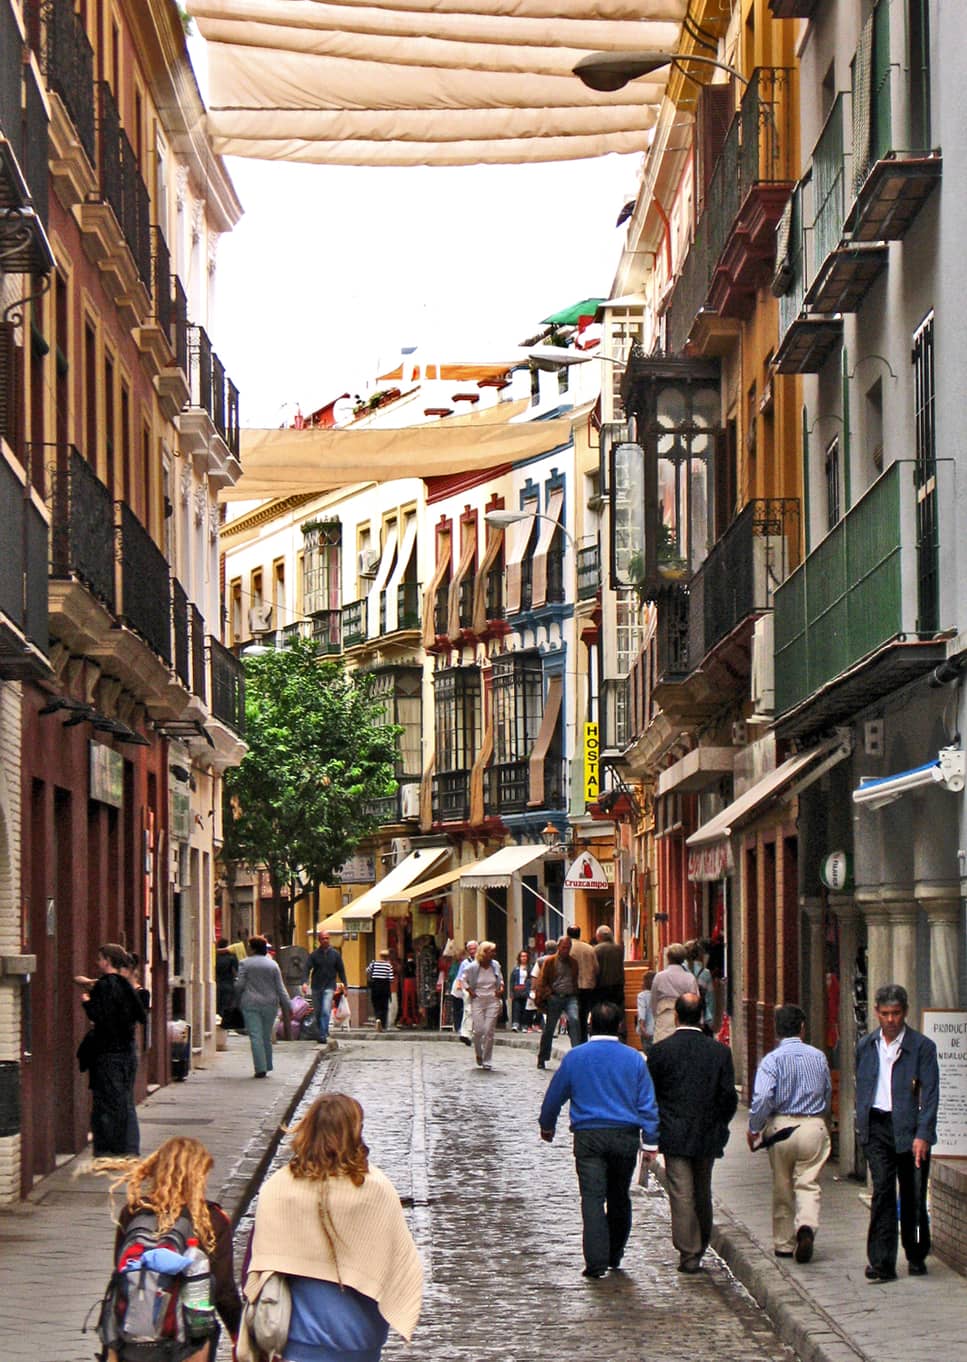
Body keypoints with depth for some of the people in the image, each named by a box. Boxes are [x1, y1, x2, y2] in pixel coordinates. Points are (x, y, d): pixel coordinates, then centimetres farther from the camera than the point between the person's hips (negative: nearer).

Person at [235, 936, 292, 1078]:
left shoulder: (245, 963, -2)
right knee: (267, 1036, 13)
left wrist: (238, 1000, 13)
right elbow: (280, 989, 5)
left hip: (250, 1004, -3)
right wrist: (287, 1006, 8)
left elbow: (239, 985, -4)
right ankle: (267, 1067, 18)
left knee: (255, 1037, -4)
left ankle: (260, 1068, -10)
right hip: (270, 1004, 3)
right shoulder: (273, 965, 6)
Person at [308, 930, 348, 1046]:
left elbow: (341, 970, 8)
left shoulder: (335, 954, 2)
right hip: (316, 986, 1)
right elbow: (307, 969, -8)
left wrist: (344, 984, 5)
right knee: (317, 1012, 9)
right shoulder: (314, 954, -1)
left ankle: (323, 1035, -16)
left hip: (329, 986, -1)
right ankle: (319, 1034, 24)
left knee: (326, 1011, -15)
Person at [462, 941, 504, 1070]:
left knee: (489, 1031, -4)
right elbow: (464, 981, 8)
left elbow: (500, 979, 21)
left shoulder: (495, 966, 3)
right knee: (479, 1030, -9)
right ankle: (478, 1053, 21)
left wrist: (501, 989, 4)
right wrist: (470, 992, -4)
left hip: (493, 1001, 2)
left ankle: (487, 1061, 3)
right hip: (478, 1001, -2)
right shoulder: (473, 967, -6)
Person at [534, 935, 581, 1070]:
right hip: (554, 997, -2)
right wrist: (540, 999, -5)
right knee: (549, 1028, 6)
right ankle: (542, 1059, 21)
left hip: (570, 998, 2)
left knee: (575, 1020, -25)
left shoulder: (573, 963, 15)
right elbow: (542, 981, 2)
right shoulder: (549, 961, 4)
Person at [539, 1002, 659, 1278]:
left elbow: (554, 1095, 10)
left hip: (588, 1136, -1)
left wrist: (547, 1126, 27)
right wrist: (650, 1140, 5)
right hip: (625, 1136, 2)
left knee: (592, 1198, -6)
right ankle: (614, 1256, 26)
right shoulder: (634, 1059, 1)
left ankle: (596, 1261, -16)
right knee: (619, 1198, 15)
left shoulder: (575, 1057, 0)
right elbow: (647, 1102, 1)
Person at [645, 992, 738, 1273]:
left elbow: (648, 1095, -2)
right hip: (708, 1135, 2)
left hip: (674, 1135, -2)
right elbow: (728, 1097, -1)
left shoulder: (660, 1050, -7)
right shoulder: (719, 1051, -2)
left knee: (682, 1195, -1)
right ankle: (700, 1248, 29)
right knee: (703, 1194, 17)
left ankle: (688, 1253, -3)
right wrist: (719, 1128, 13)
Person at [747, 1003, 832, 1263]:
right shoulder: (818, 1057, 2)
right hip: (814, 1125, 1)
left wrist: (754, 1129, -6)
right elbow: (828, 1093, 13)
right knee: (808, 1184, 2)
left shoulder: (772, 1060, -9)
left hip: (781, 1126, -1)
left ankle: (784, 1243, 19)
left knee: (782, 1188, 11)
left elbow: (762, 1098, -18)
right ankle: (806, 1225, -25)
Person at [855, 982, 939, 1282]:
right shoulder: (866, 1046, 9)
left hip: (910, 1129, -2)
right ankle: (882, 1263, -12)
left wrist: (923, 1135, -16)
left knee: (913, 1197, 6)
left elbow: (930, 1094, -8)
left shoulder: (922, 1047, -4)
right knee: (882, 1190, -10)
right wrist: (861, 1124, 12)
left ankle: (916, 1257, 25)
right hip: (877, 1127, 2)